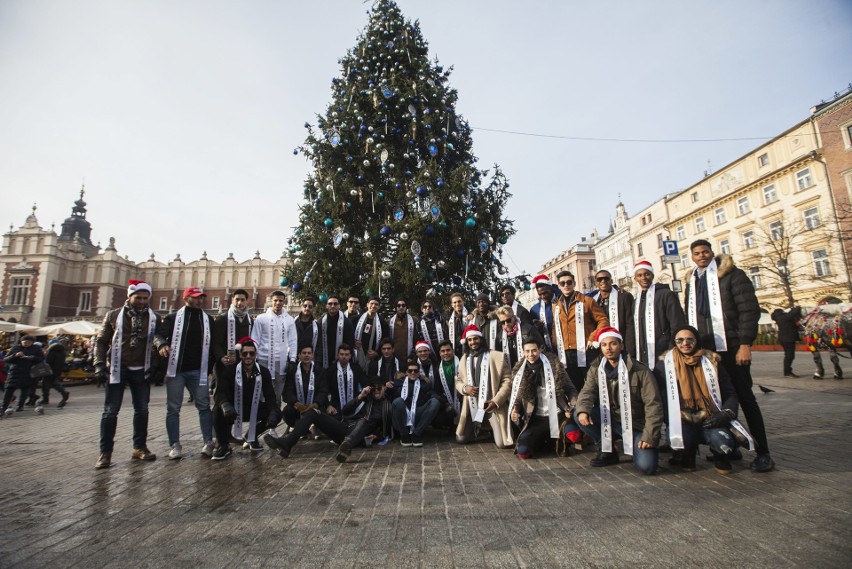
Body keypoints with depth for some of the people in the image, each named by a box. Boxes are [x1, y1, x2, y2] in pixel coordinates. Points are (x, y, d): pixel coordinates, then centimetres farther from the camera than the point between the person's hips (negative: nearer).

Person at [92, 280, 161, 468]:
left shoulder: (154, 318, 3)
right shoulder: (114, 315, 1)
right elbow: (101, 341, 4)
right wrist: (99, 365, -6)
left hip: (141, 370, 1)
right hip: (117, 369, -1)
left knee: (142, 410, 7)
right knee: (110, 411, 2)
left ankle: (140, 447, 19)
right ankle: (105, 452, 12)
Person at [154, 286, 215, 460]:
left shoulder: (208, 320, 11)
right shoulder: (173, 317, 5)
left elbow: (214, 344, 13)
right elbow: (158, 334, -4)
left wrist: (210, 367, 7)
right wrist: (162, 344, -26)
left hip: (198, 370, 1)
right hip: (176, 369, -1)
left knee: (204, 405, -2)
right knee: (173, 408, 3)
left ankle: (208, 442, 3)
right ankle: (175, 445, 13)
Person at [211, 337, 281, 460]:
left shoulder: (263, 372, -7)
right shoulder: (230, 370, -13)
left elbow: (270, 397, -12)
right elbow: (219, 393, -24)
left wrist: (273, 414, -33)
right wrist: (225, 405, -48)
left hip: (254, 410, 2)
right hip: (233, 410, -2)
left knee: (277, 414, -20)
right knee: (218, 410, -33)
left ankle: (251, 437, 11)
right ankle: (224, 445, -8)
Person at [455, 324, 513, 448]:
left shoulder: (496, 356, -5)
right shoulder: (464, 359, 9)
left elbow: (507, 380, -6)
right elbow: (458, 381, 16)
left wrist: (496, 401, -16)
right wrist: (464, 388, -8)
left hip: (492, 405, -4)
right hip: (471, 407, 4)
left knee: (502, 444, -11)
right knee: (460, 439, 1)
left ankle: (492, 430, 24)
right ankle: (479, 430, 30)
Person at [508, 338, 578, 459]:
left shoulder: (554, 365, -2)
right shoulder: (519, 371, 4)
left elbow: (570, 389, 4)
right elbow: (517, 396, 12)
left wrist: (573, 408, -13)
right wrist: (515, 410, -9)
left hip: (557, 416, -2)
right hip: (535, 419, 2)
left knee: (574, 436, -33)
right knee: (523, 452, -18)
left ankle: (560, 440, 6)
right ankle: (544, 439, 15)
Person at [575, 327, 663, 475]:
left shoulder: (640, 371, -14)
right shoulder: (596, 369, -2)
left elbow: (653, 404, -14)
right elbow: (587, 392, -10)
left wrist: (650, 436, -18)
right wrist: (583, 410, -33)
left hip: (635, 424, -3)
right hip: (609, 420, 4)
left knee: (646, 466, -22)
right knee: (579, 415, -20)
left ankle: (649, 449, 15)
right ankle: (607, 451, 2)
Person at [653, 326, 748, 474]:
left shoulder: (711, 361, 7)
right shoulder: (665, 363, 2)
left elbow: (730, 393, 8)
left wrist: (726, 413, -11)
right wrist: (670, 420, -12)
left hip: (710, 420, 2)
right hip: (680, 421, -1)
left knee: (724, 443, -29)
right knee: (680, 439, -33)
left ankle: (721, 460, 11)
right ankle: (687, 456, 7)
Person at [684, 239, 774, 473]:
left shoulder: (732, 275, -3)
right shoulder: (691, 281, 14)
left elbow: (749, 310, -10)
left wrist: (745, 344, -17)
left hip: (730, 348, -5)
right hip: (704, 350, 5)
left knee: (744, 397, 0)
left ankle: (763, 452, 11)